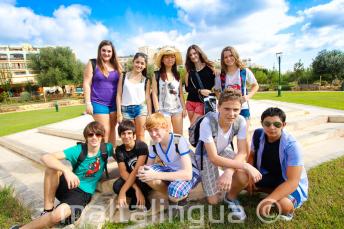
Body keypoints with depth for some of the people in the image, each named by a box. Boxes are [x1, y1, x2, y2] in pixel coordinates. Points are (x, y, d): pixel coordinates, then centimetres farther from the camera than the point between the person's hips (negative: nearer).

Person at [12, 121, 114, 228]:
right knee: (52, 166, -28)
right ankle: (47, 210, -12)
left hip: (83, 193, -1)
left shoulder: (106, 148, -10)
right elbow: (45, 157, -24)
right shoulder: (78, 150, -13)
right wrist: (66, 169, -40)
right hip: (67, 184, 2)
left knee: (58, 214, -33)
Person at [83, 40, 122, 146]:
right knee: (105, 130, -5)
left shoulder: (117, 65, 9)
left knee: (112, 129, 11)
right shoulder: (92, 64, 0)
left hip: (114, 103, 3)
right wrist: (88, 103, -9)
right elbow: (86, 84, -3)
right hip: (99, 103, -3)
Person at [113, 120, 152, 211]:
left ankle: (137, 197, -6)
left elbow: (137, 170, -27)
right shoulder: (119, 150, -9)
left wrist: (123, 191, -33)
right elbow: (123, 172, -18)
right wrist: (136, 188, -33)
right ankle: (140, 196, -5)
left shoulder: (142, 146, -21)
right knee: (116, 186, -28)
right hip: (130, 178, 4)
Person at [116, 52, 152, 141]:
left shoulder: (146, 80, 7)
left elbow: (148, 98, 7)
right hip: (126, 109, 0)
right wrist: (119, 112, -3)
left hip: (141, 108, 0)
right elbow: (119, 95, 3)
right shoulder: (124, 76, 5)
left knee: (140, 136, 5)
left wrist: (150, 115, 4)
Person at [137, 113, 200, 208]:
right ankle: (173, 196, -2)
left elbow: (187, 173, -34)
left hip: (191, 173, -5)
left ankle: (182, 196, 0)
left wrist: (156, 175, -39)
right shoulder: (154, 145, -10)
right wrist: (143, 170, -25)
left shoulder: (179, 141, -28)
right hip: (171, 171, 6)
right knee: (145, 174, -21)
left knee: (174, 192, -37)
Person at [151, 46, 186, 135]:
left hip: (177, 109, 4)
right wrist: (157, 110, -11)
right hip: (163, 110, -4)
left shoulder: (177, 75, 11)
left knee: (179, 135, 11)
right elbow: (154, 94, -5)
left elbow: (181, 93, 12)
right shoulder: (157, 75, -1)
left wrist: (184, 108, 7)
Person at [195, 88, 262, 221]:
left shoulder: (240, 121, -24)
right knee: (213, 201, -4)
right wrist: (246, 166, -37)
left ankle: (231, 197, 6)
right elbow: (213, 158, -34)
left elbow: (243, 152, -21)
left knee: (243, 176, -27)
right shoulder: (207, 123, -37)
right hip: (206, 154, -3)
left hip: (224, 150, 3)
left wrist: (229, 172, -39)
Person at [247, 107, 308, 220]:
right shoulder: (258, 134, -15)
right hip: (267, 176, 6)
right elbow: (252, 155, 3)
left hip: (292, 184, -6)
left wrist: (269, 199, -41)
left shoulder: (292, 146, -30)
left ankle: (288, 209, 5)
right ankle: (275, 191, 7)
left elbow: (293, 181, -32)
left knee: (282, 204, -34)